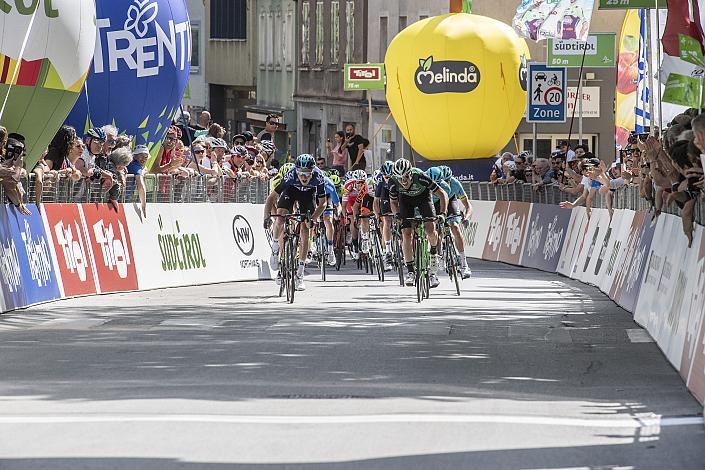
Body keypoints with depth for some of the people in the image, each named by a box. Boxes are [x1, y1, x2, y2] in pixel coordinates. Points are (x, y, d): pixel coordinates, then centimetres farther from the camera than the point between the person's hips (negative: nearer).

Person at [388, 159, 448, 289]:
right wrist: (397, 215, -26)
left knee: (430, 229, -20)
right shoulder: (393, 182, -29)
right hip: (406, 199, 1)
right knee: (406, 234, -13)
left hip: (423, 195, -1)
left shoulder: (420, 177, -37)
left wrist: (443, 213, -37)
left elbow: (442, 194, -27)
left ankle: (434, 254, 11)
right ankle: (410, 272, -5)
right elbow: (393, 202, -8)